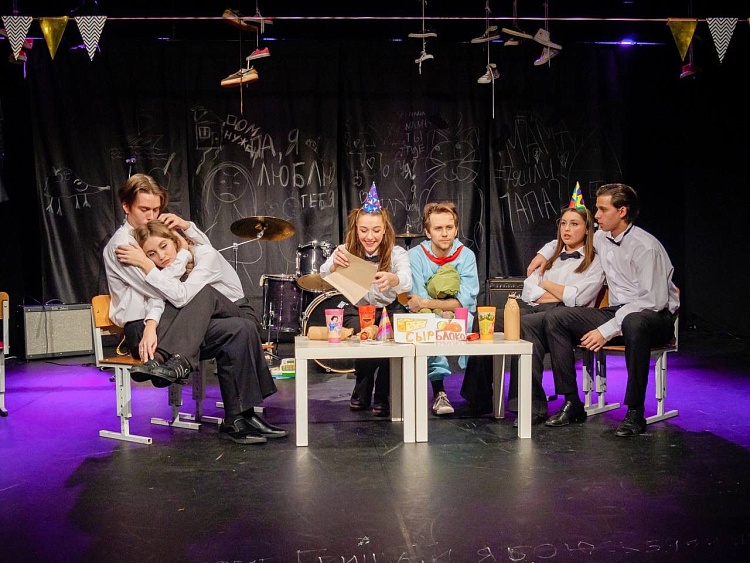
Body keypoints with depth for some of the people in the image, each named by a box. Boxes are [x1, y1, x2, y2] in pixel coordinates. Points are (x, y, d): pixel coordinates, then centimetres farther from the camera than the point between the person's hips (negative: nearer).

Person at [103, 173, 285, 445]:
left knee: (240, 329, -17)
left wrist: (186, 226, 2)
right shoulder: (121, 244, -5)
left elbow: (206, 250, 19)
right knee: (203, 292, -29)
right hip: (142, 329, -7)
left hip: (167, 322, 7)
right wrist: (183, 252, -5)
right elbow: (160, 289, -16)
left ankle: (238, 419, -22)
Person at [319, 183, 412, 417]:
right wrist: (334, 264, -59)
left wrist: (391, 279, -62)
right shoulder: (347, 251, -12)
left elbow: (407, 282, -37)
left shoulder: (396, 253, -15)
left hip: (389, 309, 0)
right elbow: (325, 274, -33)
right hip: (357, 310, 0)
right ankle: (362, 393, -1)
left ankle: (383, 397, -5)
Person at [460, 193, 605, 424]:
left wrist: (546, 284, 9)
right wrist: (562, 294, 2)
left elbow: (576, 298, -5)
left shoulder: (594, 262, 12)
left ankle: (532, 406, -39)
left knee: (524, 325, -39)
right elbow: (528, 290, 16)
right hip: (531, 308, 6)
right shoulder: (551, 256, 30)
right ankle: (479, 401, -23)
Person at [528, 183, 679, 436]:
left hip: (655, 318, -7)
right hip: (617, 312, 8)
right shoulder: (601, 238, 8)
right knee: (555, 318, -8)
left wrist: (607, 330, -25)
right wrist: (545, 252, 19)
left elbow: (652, 302, -22)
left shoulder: (645, 247, -16)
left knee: (634, 323, -43)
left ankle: (635, 412, -31)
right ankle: (572, 402, -10)